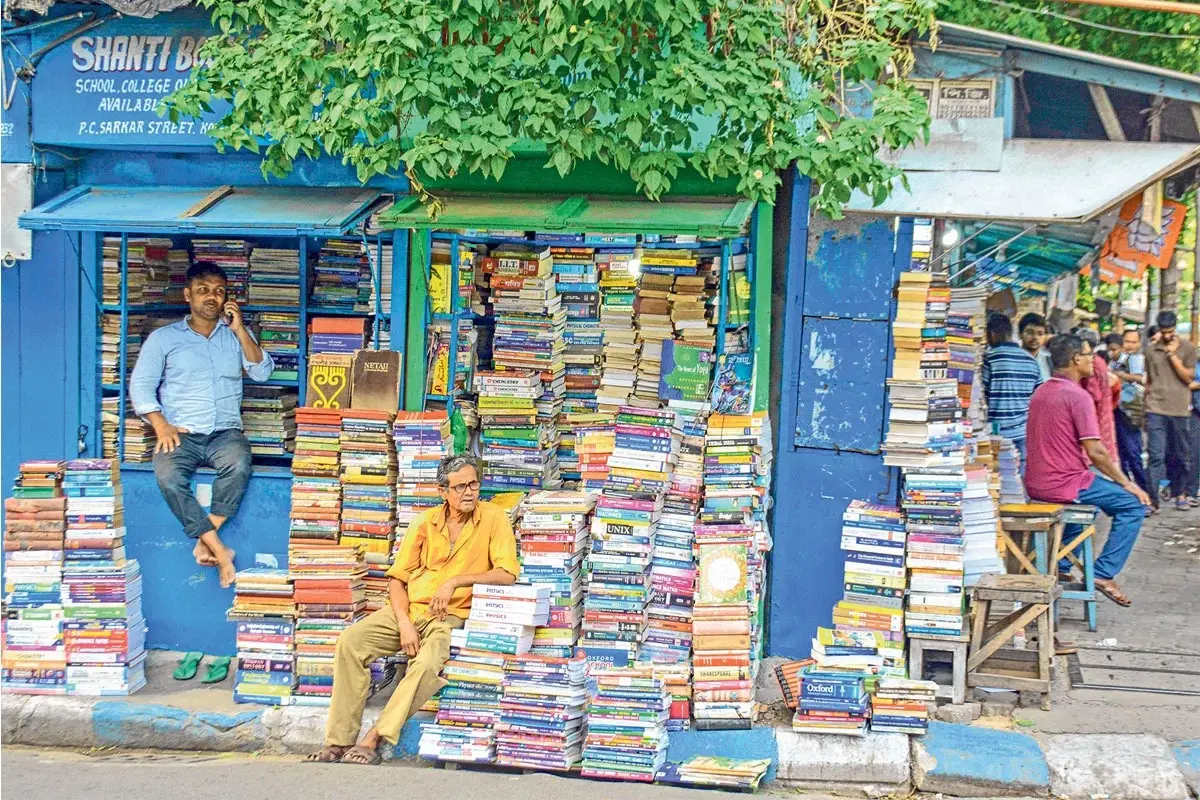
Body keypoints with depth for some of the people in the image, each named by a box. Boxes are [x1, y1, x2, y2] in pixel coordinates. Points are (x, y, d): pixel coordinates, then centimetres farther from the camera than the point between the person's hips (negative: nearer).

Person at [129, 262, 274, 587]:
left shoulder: (236, 335, 18)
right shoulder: (164, 338, 12)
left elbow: (262, 373, 5)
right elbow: (141, 384, 6)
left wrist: (240, 331, -4)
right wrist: (161, 425, -10)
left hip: (225, 431, 1)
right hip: (181, 434, -1)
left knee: (239, 466, -35)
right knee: (167, 476, -34)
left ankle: (205, 541, -27)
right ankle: (220, 551, -31)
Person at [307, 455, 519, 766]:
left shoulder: (493, 518, -3)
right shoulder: (425, 522, 6)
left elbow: (507, 573, -11)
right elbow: (397, 577, 5)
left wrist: (456, 581, -17)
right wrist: (404, 624, -10)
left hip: (451, 616, -3)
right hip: (409, 609, 4)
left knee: (429, 662, -35)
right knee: (350, 641, -19)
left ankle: (374, 739, -26)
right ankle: (339, 740, -16)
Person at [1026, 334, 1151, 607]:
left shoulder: (1041, 392, 12)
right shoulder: (1077, 396, -15)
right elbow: (1095, 452, -18)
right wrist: (1127, 483, -6)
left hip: (1036, 484, 9)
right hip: (1064, 484, -9)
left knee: (1084, 496, 37)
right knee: (1134, 504, 1)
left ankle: (1060, 565, 32)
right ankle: (1104, 573, -2)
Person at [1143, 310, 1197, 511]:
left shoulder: (1187, 349, 3)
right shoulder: (1151, 350, 9)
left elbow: (1188, 378, -6)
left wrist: (1173, 355, -12)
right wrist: (1147, 404, 12)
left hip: (1179, 410, 0)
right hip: (1156, 410, 0)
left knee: (1181, 455, 9)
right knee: (1156, 456, -6)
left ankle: (1180, 494, 23)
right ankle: (1152, 498, -8)